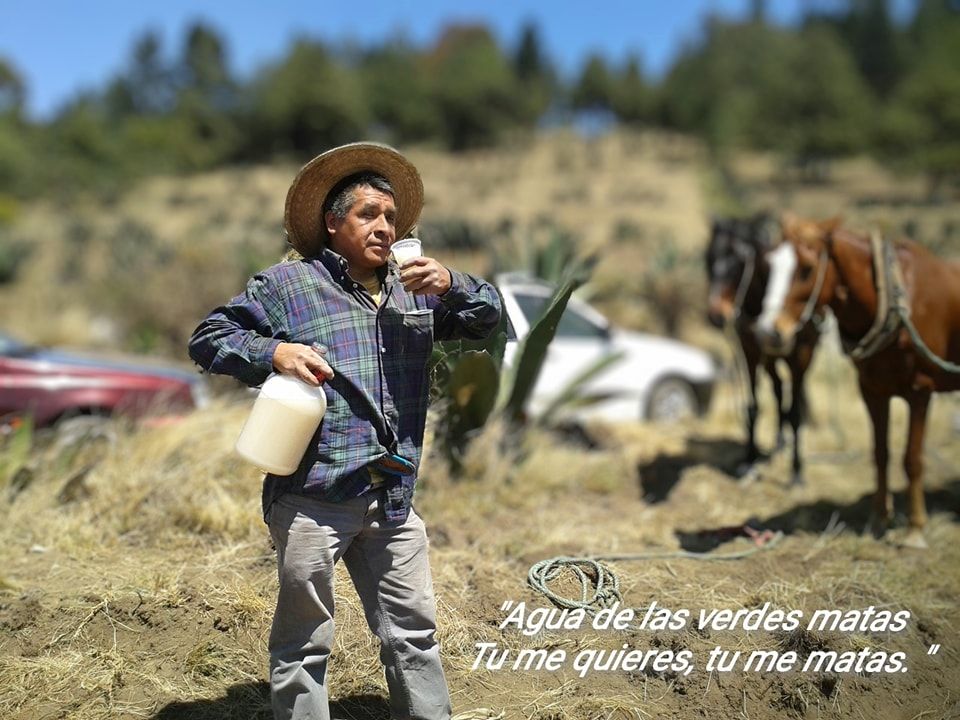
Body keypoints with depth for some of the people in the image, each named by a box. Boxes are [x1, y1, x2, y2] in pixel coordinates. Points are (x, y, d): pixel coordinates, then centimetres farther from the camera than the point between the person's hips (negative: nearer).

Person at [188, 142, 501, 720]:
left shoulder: (413, 288, 15)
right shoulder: (287, 284, 2)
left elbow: (490, 315, 16)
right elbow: (208, 339, 5)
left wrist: (450, 284, -4)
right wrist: (273, 352, -13)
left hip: (393, 498, 5)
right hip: (312, 496, -4)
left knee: (414, 632, 13)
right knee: (305, 643, 6)